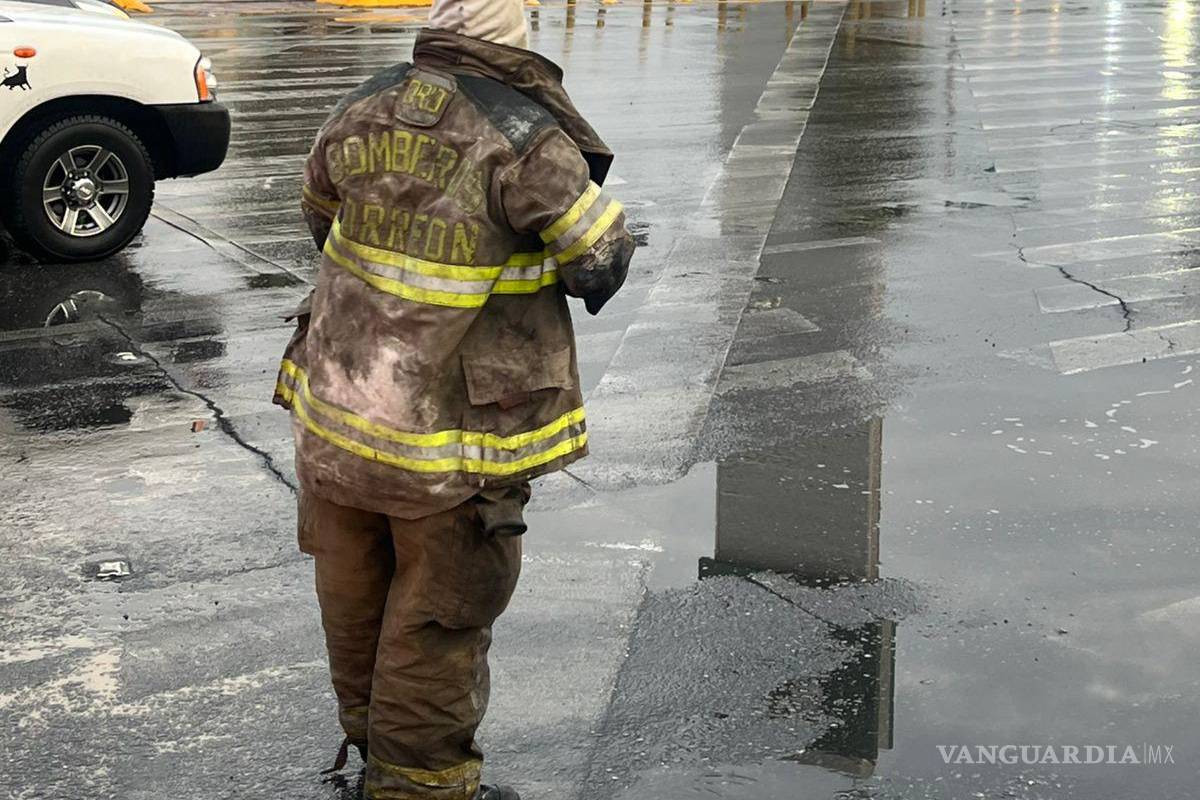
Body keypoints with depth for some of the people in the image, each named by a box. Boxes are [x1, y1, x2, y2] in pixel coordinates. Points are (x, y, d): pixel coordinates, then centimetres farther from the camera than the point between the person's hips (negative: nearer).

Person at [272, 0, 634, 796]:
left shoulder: (364, 107, -1)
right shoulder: (525, 137, -20)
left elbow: (319, 216, 15)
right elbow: (602, 262, -13)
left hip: (334, 404, 6)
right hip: (451, 437, -6)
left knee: (356, 595, 23)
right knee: (438, 617, 10)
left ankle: (367, 731, 45)